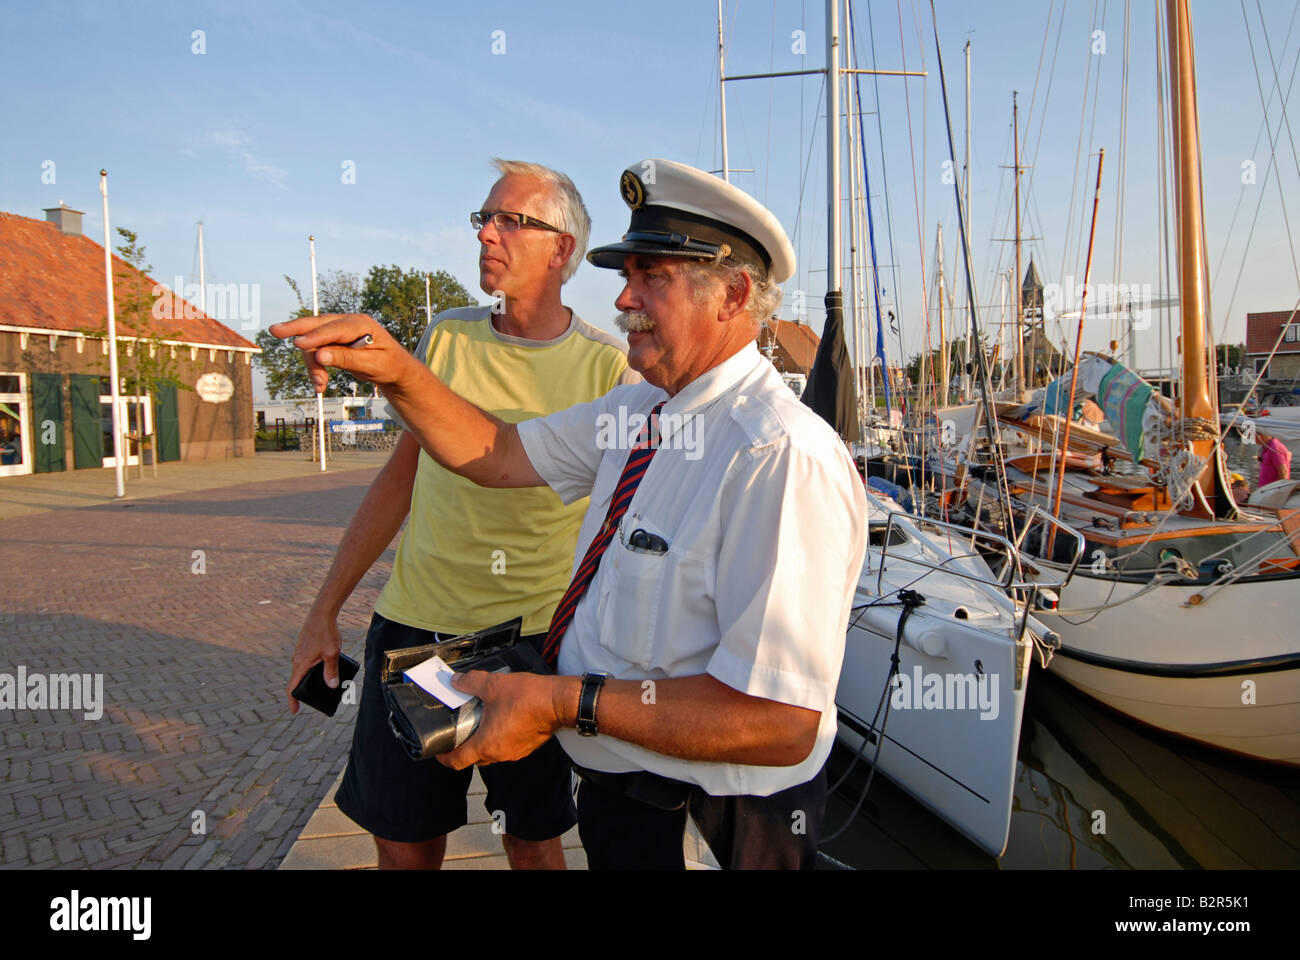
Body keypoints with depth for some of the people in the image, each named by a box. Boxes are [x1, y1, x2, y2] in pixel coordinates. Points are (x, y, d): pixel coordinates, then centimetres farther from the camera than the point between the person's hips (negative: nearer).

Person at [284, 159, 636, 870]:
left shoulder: (608, 369, -6)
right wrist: (325, 611, 11)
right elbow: (402, 475, 10)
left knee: (531, 839, 12)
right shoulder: (445, 336, 4)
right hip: (412, 623, 3)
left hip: (535, 634, -3)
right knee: (403, 841, 14)